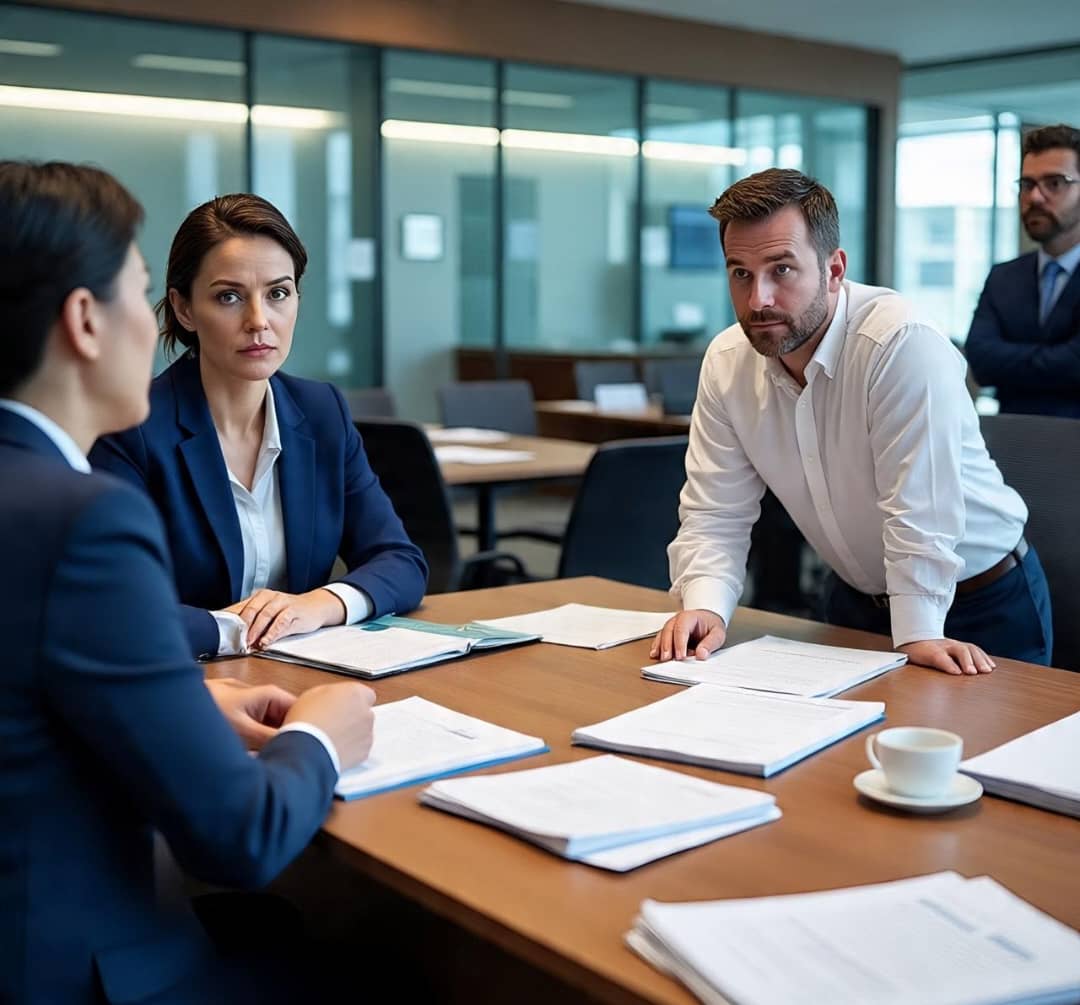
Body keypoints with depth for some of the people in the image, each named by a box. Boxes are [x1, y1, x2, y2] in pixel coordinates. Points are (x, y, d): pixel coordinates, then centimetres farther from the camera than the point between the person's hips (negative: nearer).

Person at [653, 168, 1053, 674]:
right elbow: (714, 512, -7)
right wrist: (704, 606, -21)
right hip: (856, 599, 5)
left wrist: (917, 634, -27)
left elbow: (919, 509, -27)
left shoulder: (904, 345, -27)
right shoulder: (726, 362, -8)